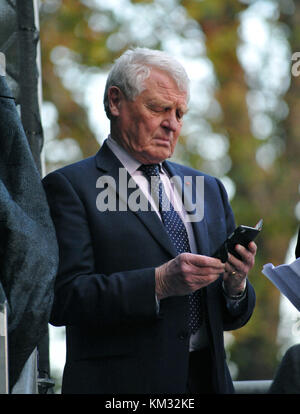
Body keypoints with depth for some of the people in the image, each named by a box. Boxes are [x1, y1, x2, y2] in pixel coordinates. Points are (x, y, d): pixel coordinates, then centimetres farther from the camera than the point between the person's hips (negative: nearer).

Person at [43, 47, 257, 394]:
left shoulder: (208, 188, 15)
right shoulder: (70, 187, -3)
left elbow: (231, 317, 15)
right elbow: (63, 299, -15)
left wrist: (235, 285, -6)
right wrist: (159, 283, -22)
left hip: (208, 379, 5)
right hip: (122, 385, -5)